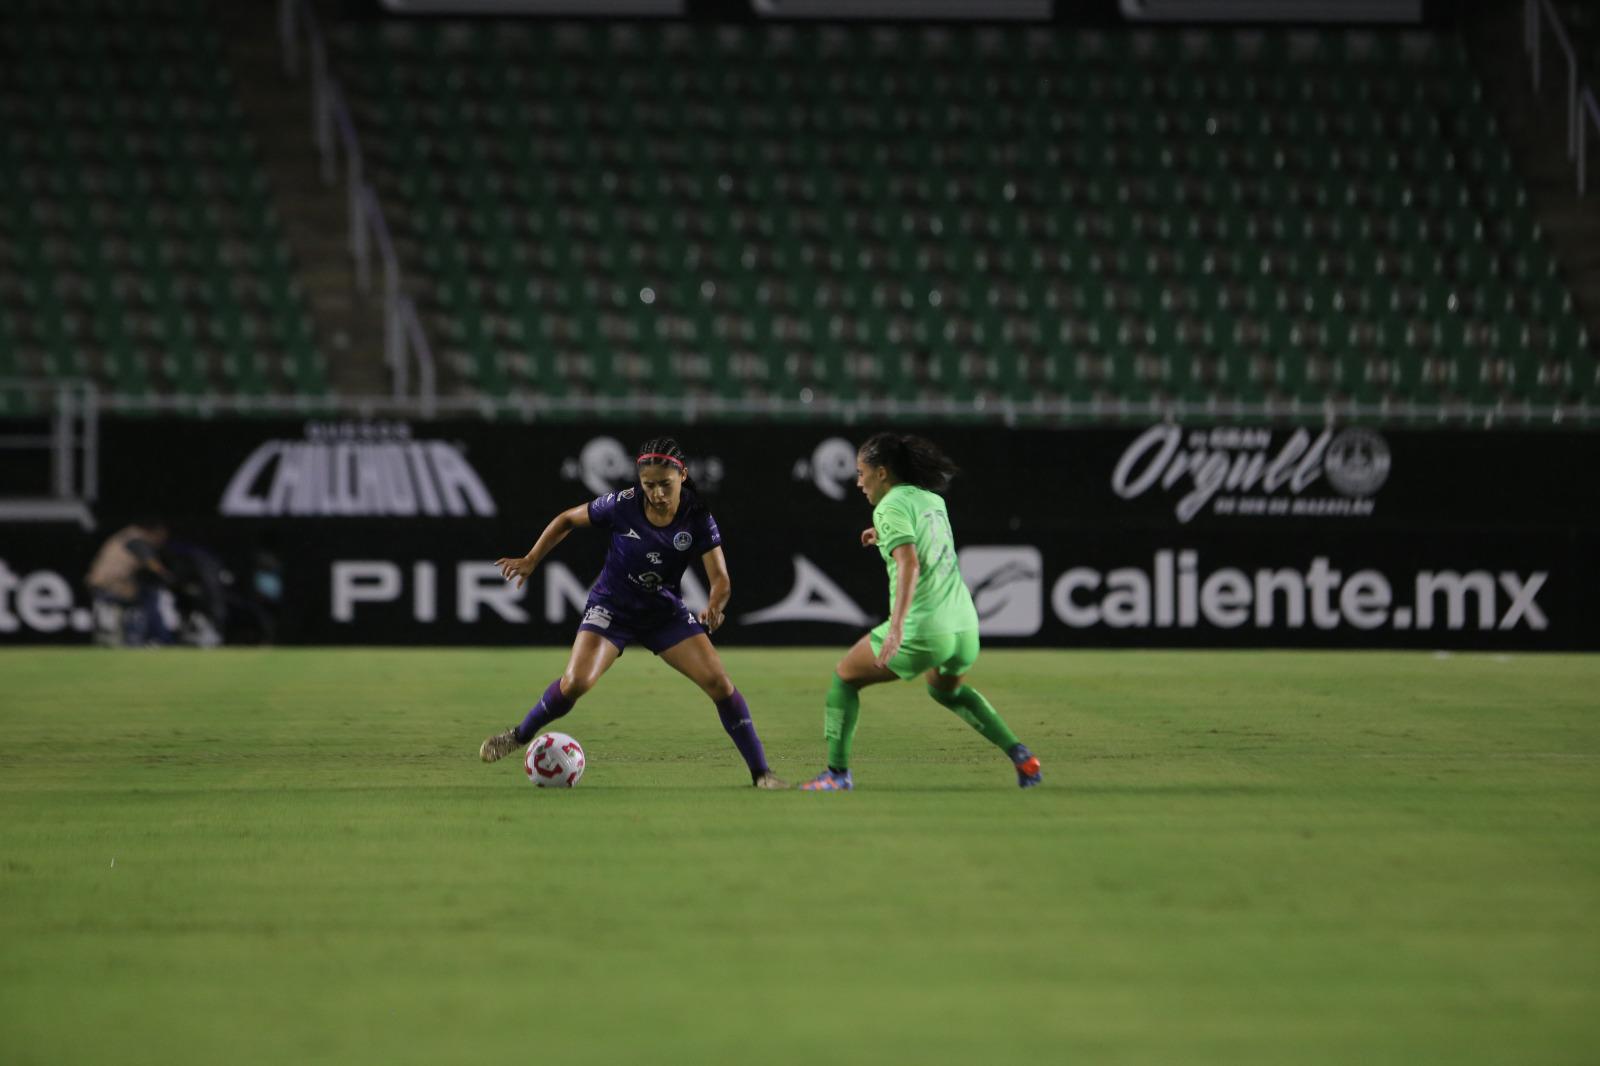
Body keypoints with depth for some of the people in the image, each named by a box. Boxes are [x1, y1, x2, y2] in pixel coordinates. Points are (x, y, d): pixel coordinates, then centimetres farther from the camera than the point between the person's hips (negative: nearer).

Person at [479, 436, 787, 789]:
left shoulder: (697, 518, -15)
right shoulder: (622, 506, -18)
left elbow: (720, 578, -18)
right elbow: (567, 520, -2)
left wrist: (715, 607, -39)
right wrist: (531, 560, -7)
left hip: (665, 612, 2)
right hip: (612, 607, -2)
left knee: (718, 681, -11)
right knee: (576, 682, -23)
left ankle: (760, 772, 0)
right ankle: (520, 735, 4)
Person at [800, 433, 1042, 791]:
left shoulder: (891, 507, -10)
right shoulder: (932, 499, 13)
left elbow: (909, 564, -25)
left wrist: (897, 626, -33)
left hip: (922, 632, -7)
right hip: (963, 624, 7)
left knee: (844, 677, 13)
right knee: (946, 689, 35)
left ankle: (837, 772, 9)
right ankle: (1018, 753, 19)